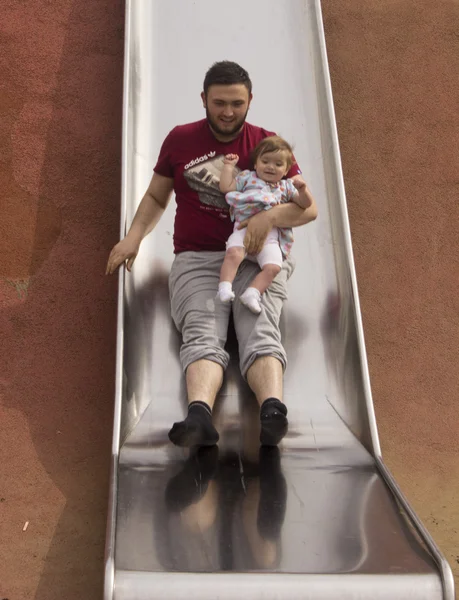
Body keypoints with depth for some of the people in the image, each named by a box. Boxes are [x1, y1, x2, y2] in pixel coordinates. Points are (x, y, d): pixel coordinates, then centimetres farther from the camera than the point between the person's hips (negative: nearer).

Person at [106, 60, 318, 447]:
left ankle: (273, 412, -50)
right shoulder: (180, 140, 13)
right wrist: (134, 236, 4)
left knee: (260, 333, -28)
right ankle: (199, 416, -51)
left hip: (256, 259, 0)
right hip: (196, 260, 0)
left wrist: (271, 216, -15)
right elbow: (156, 197, 22)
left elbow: (309, 208, 6)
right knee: (203, 336, -28)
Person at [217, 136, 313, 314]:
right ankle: (225, 287, -32)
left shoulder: (286, 186, 22)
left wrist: (302, 190, -3)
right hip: (244, 227, -2)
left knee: (273, 267, -22)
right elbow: (226, 187, 10)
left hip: (271, 234, 2)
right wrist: (229, 166, 12)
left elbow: (305, 204, 16)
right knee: (233, 253, -32)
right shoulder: (247, 178, 19)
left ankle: (253, 293, -22)